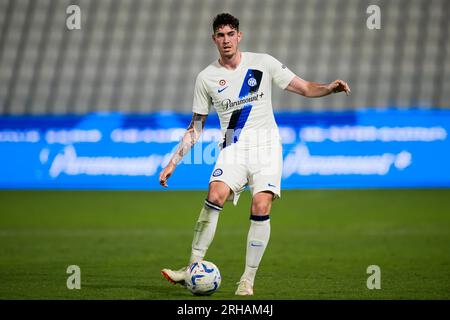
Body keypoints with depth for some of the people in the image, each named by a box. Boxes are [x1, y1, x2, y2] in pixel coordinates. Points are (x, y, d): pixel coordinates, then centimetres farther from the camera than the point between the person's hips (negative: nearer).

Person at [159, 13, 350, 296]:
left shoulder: (262, 63, 3)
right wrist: (173, 163, 8)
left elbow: (305, 88, 4)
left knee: (261, 207, -17)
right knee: (215, 196, -24)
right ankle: (193, 269, -18)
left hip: (265, 145, -1)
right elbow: (195, 128, 13)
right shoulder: (207, 78, 6)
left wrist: (329, 88, -17)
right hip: (233, 148, 1)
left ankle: (248, 280, -7)